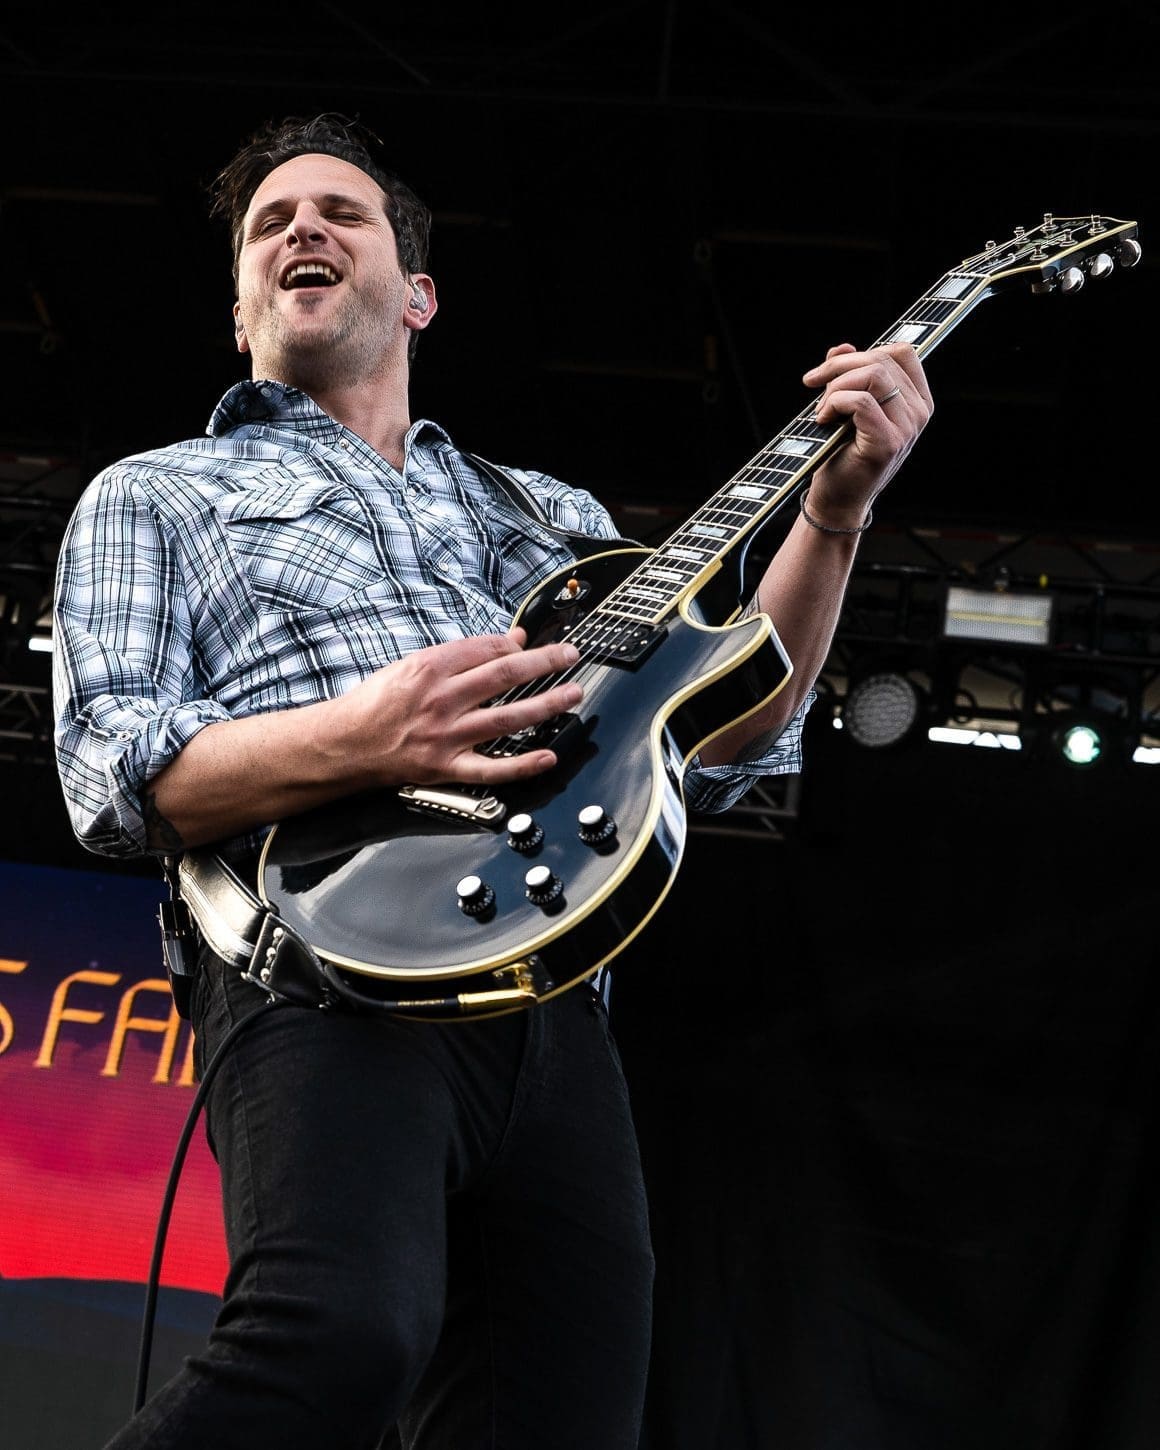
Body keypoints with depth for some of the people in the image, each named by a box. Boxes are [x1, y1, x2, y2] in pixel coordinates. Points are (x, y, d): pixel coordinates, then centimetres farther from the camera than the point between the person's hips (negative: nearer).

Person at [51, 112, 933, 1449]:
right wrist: (358, 739, -15)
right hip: (328, 964, -4)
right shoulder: (154, 496, 20)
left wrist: (831, 514, 8)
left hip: (557, 1004, 5)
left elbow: (719, 751, 18)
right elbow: (109, 775, 3)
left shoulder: (556, 516, 30)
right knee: (344, 1338, -32)